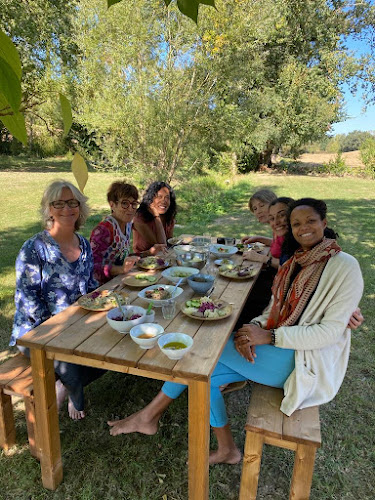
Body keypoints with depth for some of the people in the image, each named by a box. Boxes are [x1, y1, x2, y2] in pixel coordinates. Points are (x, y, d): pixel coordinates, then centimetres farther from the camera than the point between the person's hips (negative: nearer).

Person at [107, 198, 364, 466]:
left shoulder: (345, 267, -11)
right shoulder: (295, 262, 10)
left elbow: (331, 331, -17)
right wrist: (256, 326, -12)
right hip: (280, 349, 7)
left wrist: (269, 336, -23)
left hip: (306, 361, -7)